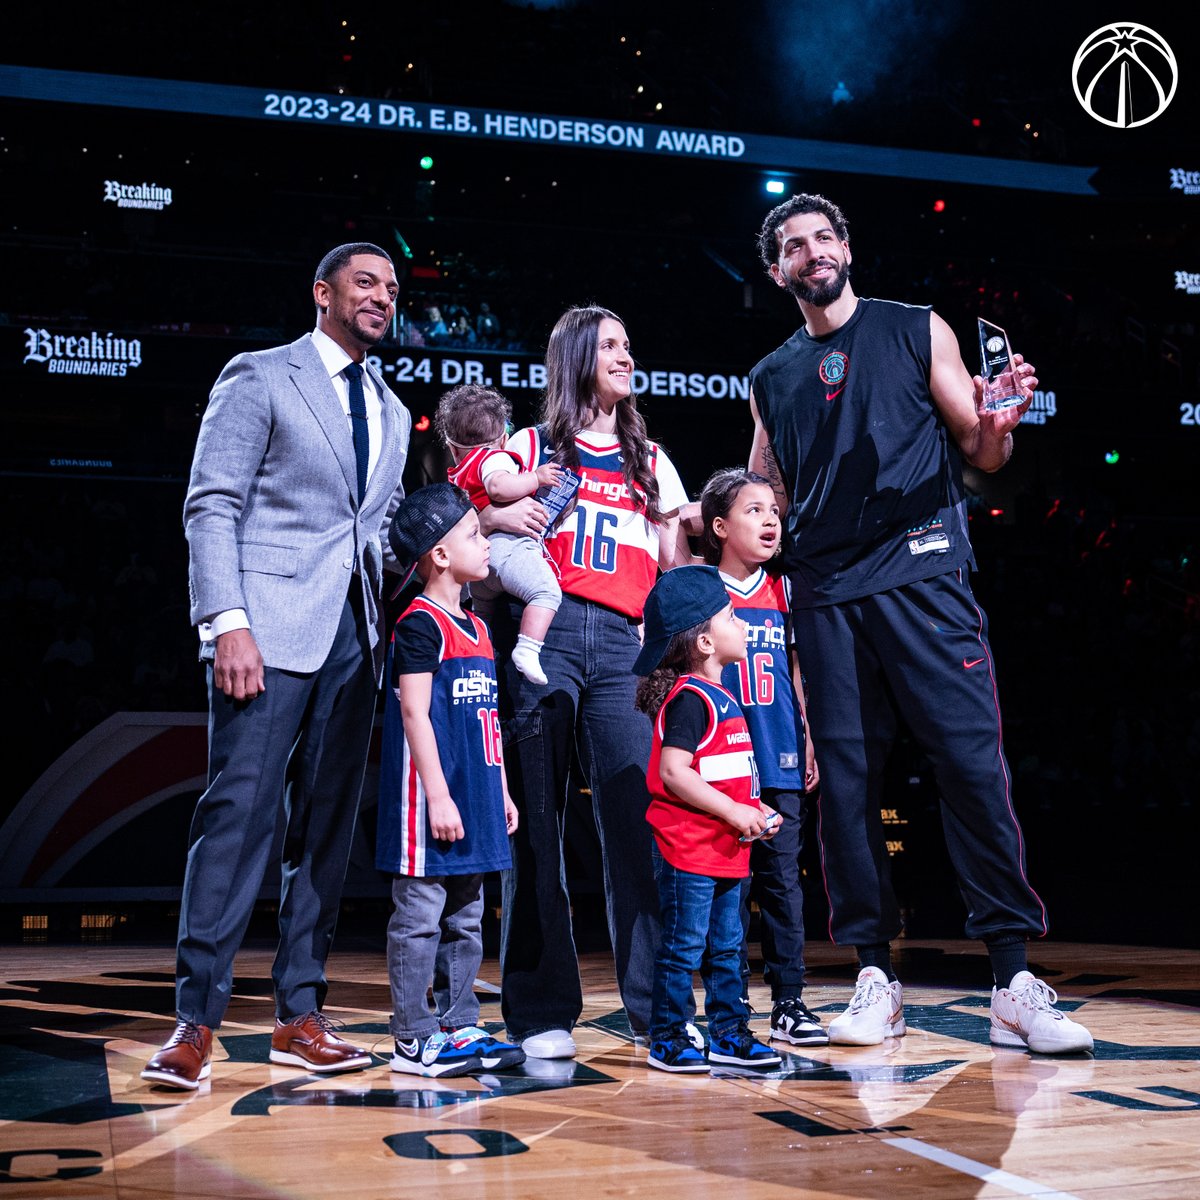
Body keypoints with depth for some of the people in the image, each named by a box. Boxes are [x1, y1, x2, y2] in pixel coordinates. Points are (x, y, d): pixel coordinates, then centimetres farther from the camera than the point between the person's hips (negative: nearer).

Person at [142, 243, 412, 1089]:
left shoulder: (393, 413, 22)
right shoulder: (259, 377, 3)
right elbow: (211, 506, -6)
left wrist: (387, 623, 10)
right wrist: (228, 623, -17)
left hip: (356, 637, 6)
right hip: (271, 628, -6)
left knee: (328, 826, 4)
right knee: (240, 811, -11)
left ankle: (299, 1016, 10)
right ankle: (197, 1019, -6)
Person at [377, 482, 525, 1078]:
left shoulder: (476, 629, 16)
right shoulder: (420, 624, -11)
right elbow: (415, 714, -16)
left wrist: (500, 791, 19)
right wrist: (438, 796, -19)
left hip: (473, 800, 9)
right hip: (430, 800, -9)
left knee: (465, 918, 13)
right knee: (420, 914, -2)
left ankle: (459, 1027, 21)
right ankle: (414, 1039, 4)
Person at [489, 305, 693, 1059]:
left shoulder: (652, 464, 24)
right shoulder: (530, 448, 16)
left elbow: (677, 568, 20)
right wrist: (501, 517, -9)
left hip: (621, 643, 2)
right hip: (541, 631, -2)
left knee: (638, 816, -8)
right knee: (537, 820, -5)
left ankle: (657, 1005, -3)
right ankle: (542, 1012, 0)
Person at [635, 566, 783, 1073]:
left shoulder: (723, 698, 15)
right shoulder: (689, 698, -15)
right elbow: (672, 771, -23)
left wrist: (756, 809, 9)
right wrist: (734, 813, -20)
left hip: (726, 849, 10)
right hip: (687, 848, -10)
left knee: (726, 947, 15)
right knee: (684, 946, -1)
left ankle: (729, 1034, 24)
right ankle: (667, 1040, 8)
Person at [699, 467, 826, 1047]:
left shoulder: (782, 589, 10)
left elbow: (794, 669, 15)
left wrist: (808, 741, 11)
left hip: (780, 761, 3)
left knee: (783, 879, 4)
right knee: (729, 885, 2)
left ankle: (789, 1004, 10)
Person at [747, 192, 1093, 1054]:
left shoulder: (916, 331, 11)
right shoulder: (773, 379, 19)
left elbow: (981, 454, 8)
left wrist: (1000, 423, -13)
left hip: (921, 570, -3)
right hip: (824, 589, 3)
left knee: (974, 763, -11)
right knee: (845, 779, 0)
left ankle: (1016, 983, -7)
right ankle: (875, 977, 8)